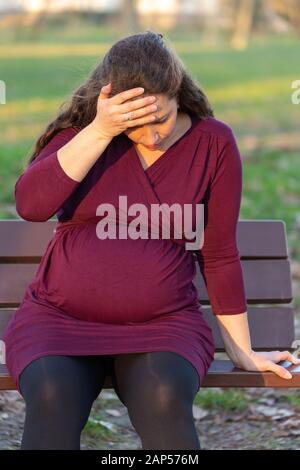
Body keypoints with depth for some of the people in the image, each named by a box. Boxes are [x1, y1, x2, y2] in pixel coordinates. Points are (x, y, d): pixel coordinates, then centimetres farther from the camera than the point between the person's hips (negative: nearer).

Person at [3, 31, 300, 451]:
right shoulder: (82, 130, -1)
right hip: (61, 319, 1)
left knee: (163, 397, -34)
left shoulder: (213, 143, -2)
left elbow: (220, 255, 5)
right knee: (53, 397, -32)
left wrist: (242, 351, 8)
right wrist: (100, 131, -22)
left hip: (163, 325, 0)